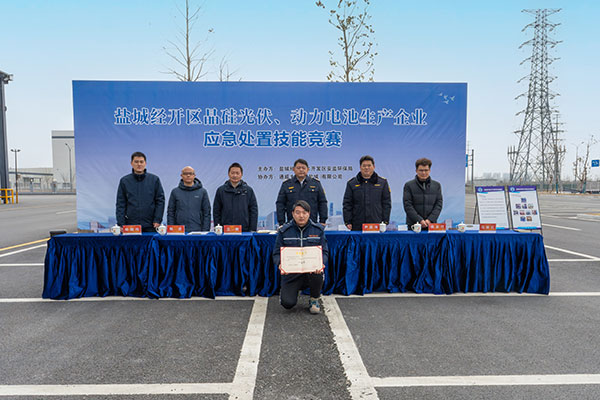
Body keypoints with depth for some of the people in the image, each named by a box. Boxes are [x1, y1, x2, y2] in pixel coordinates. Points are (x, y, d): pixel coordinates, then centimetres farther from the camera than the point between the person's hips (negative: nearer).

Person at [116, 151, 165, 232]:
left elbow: (160, 200, 3)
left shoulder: (154, 179, 4)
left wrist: (157, 220, -6)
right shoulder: (124, 181, 6)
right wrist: (121, 224, -3)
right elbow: (120, 204, 6)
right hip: (130, 225, 0)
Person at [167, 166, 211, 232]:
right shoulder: (175, 192, 7)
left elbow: (207, 213, 4)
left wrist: (205, 231, -4)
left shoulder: (202, 191, 5)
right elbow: (170, 213, 8)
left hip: (197, 231, 0)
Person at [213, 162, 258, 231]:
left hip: (244, 231, 0)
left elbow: (254, 210, 5)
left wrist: (252, 230, -2)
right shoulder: (221, 190, 7)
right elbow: (216, 211, 9)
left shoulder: (248, 190, 6)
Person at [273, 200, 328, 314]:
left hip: (312, 270, 0)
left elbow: (324, 251, 2)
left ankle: (314, 300, -3)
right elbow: (277, 253, 1)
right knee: (288, 303, -18)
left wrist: (321, 263, -21)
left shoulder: (318, 230, 3)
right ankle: (285, 291, 23)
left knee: (318, 273, -36)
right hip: (291, 273, 0)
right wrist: (280, 264, -22)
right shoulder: (284, 231, 0)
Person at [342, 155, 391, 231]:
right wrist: (348, 222, -2)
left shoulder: (383, 182, 10)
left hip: (377, 225, 0)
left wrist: (385, 222, 0)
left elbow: (386, 203, 8)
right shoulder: (351, 183, 9)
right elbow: (347, 204, 7)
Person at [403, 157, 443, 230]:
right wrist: (420, 220, -14)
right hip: (413, 225, -2)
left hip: (431, 225, 2)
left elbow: (439, 204, 6)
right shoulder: (409, 185, 3)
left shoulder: (437, 185, 12)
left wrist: (430, 220, -8)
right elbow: (407, 206, -4)